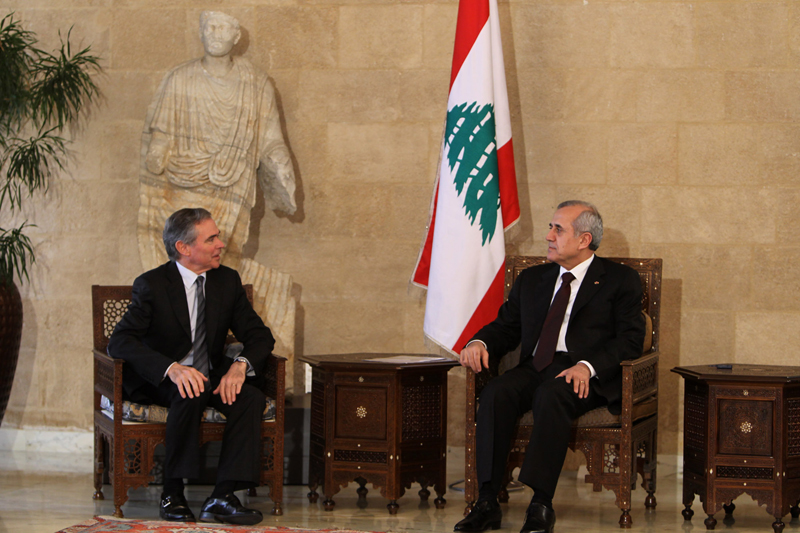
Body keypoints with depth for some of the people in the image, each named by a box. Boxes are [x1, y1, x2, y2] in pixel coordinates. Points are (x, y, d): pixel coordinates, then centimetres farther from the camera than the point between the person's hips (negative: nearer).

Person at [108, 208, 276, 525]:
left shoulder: (227, 281, 3)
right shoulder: (152, 285, -12)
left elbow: (259, 335, 4)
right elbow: (119, 342, -22)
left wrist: (240, 365, -21)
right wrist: (172, 368, -38)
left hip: (212, 377, 5)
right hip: (158, 381, -4)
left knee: (252, 397, -25)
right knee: (192, 392, -37)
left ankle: (223, 497, -31)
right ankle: (172, 495, -30)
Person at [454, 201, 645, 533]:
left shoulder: (620, 280, 9)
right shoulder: (532, 280, 26)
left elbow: (630, 340, -2)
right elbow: (505, 326, 23)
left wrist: (588, 366, -19)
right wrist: (480, 343, -1)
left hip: (586, 377, -4)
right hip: (534, 369, 5)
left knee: (552, 394, -38)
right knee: (496, 393, -28)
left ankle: (541, 504, -42)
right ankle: (487, 502, -32)